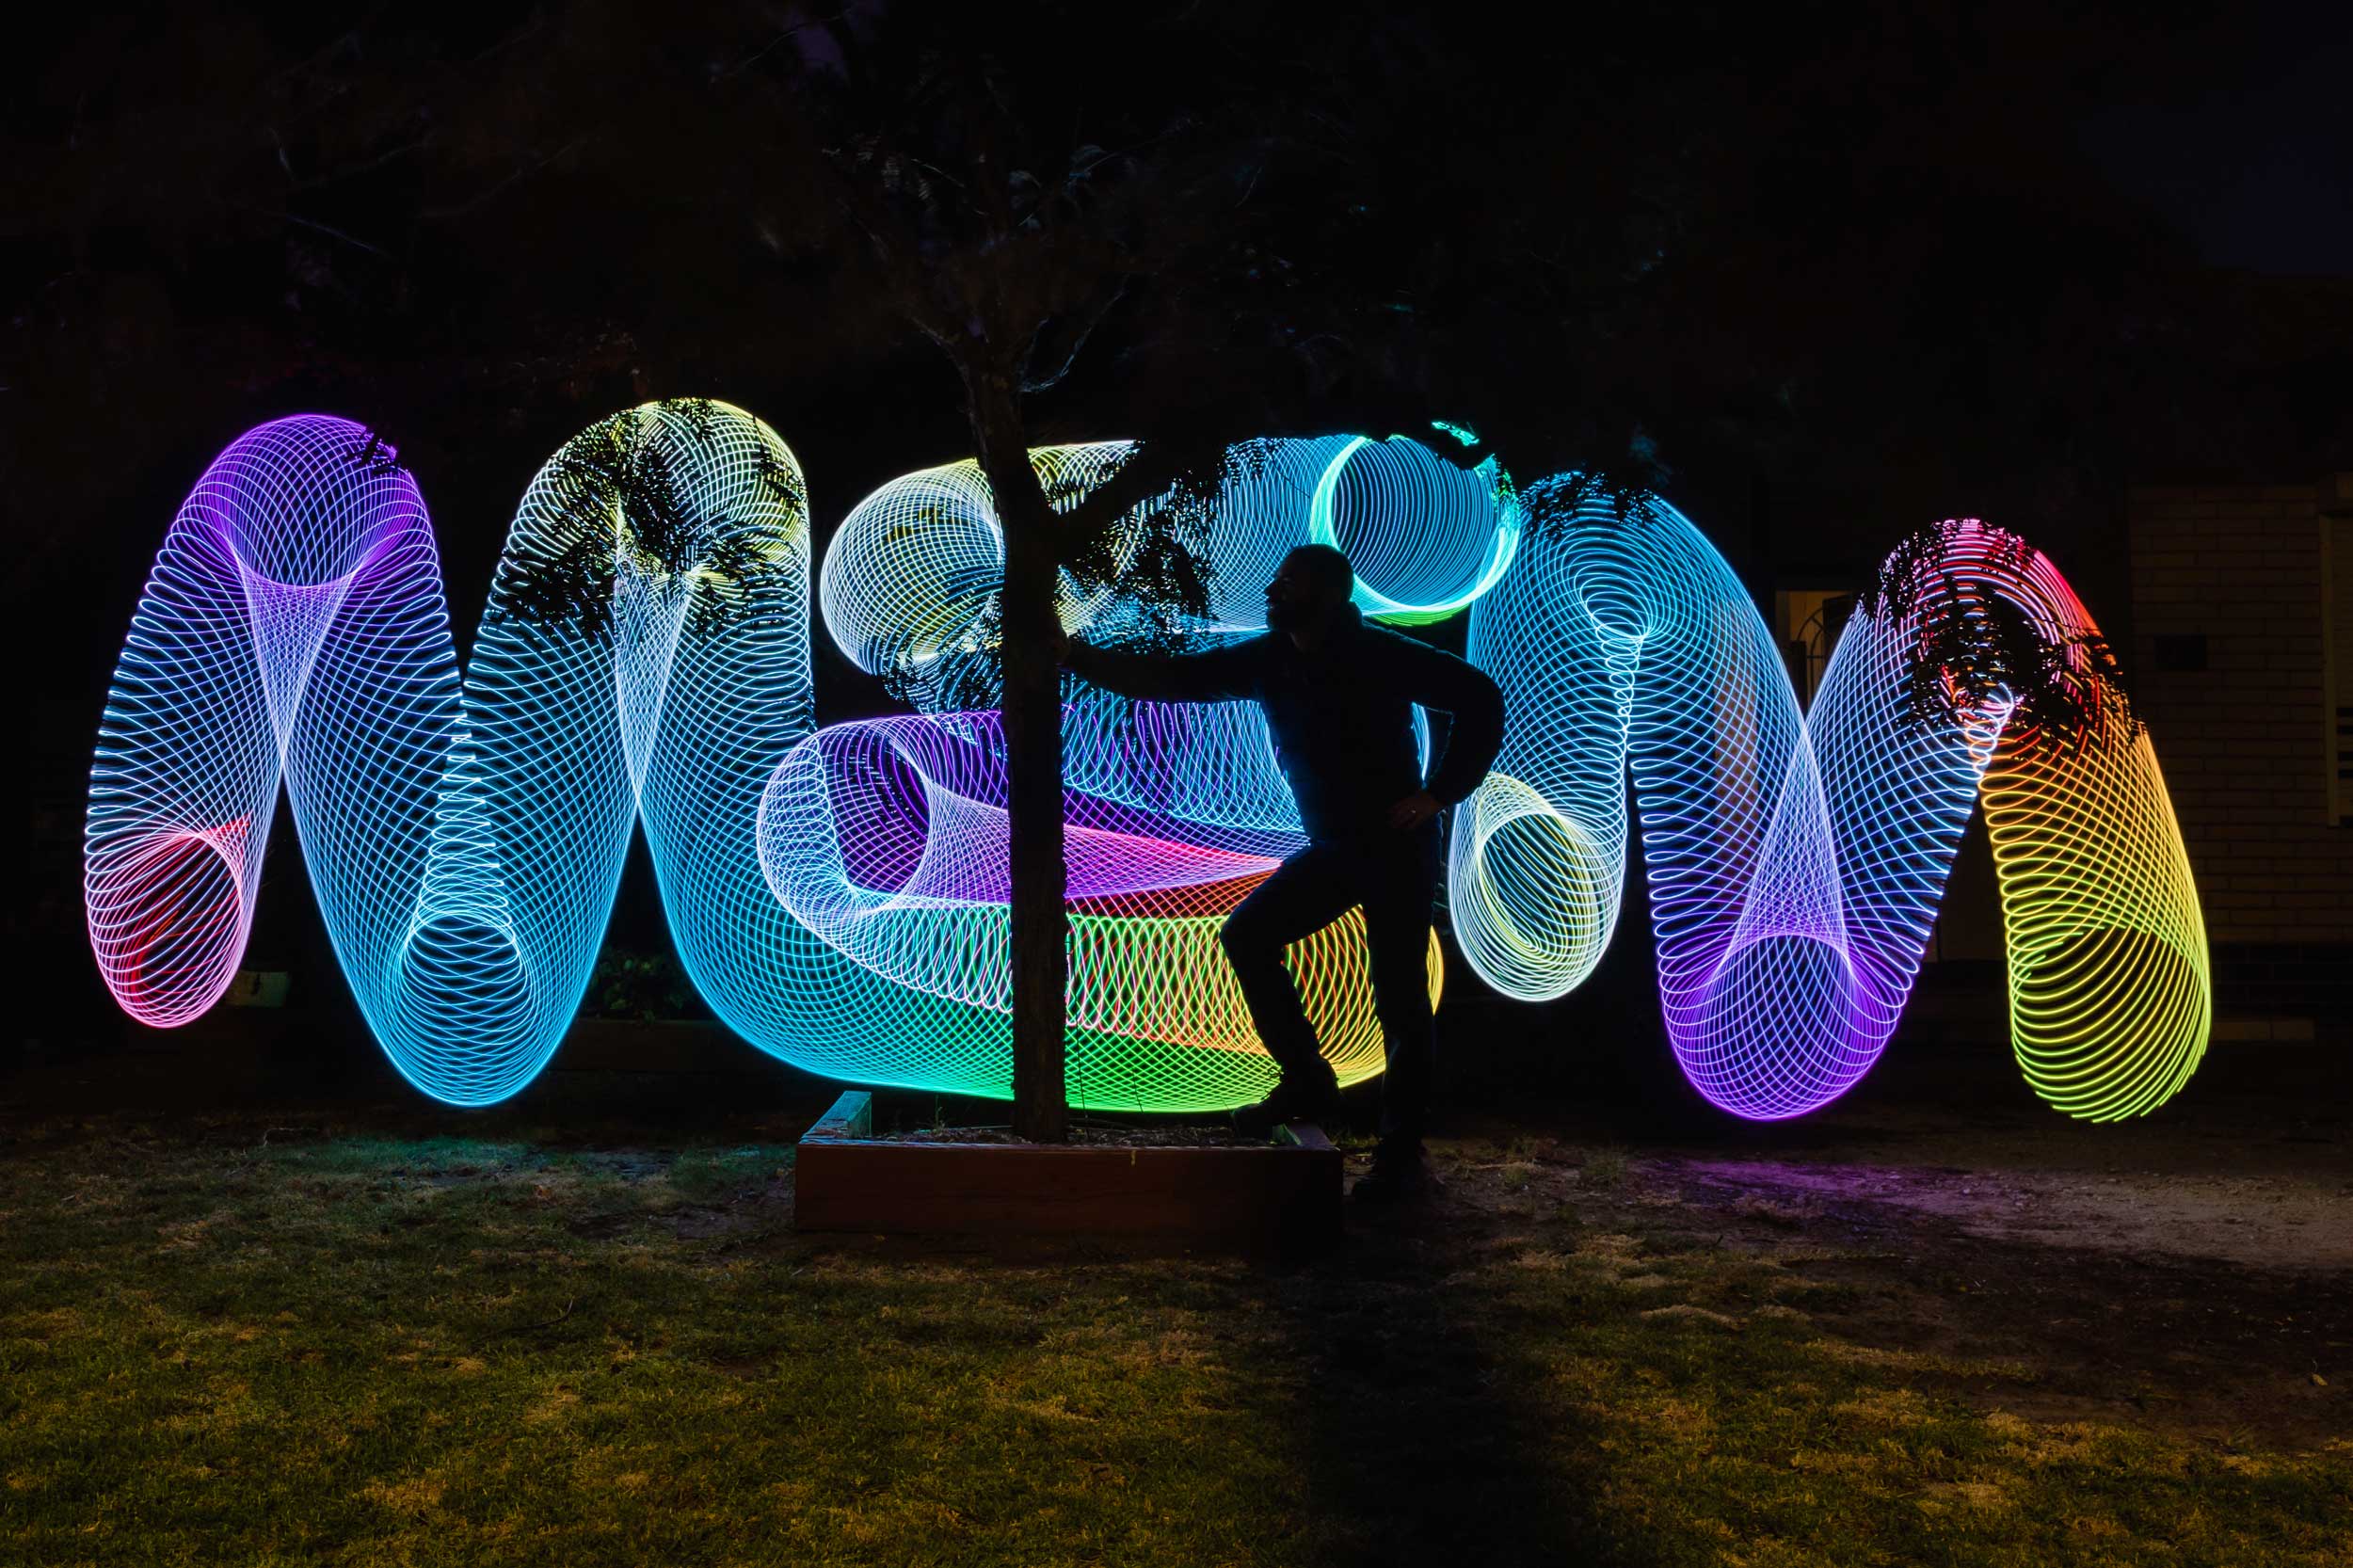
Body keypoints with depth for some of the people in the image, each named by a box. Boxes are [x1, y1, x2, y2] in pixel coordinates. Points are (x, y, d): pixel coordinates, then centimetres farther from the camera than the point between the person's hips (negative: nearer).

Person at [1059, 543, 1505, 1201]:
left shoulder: (1379, 655, -15)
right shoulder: (1268, 660, 2)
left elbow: (1478, 697, -13)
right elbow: (1171, 678, 3)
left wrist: (1439, 795, -16)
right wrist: (1080, 657, -4)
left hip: (1396, 849, -7)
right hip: (1331, 849, 7)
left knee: (1400, 997, -5)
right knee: (1247, 934, 0)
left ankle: (1402, 1154, 3)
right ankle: (1308, 1082, 10)